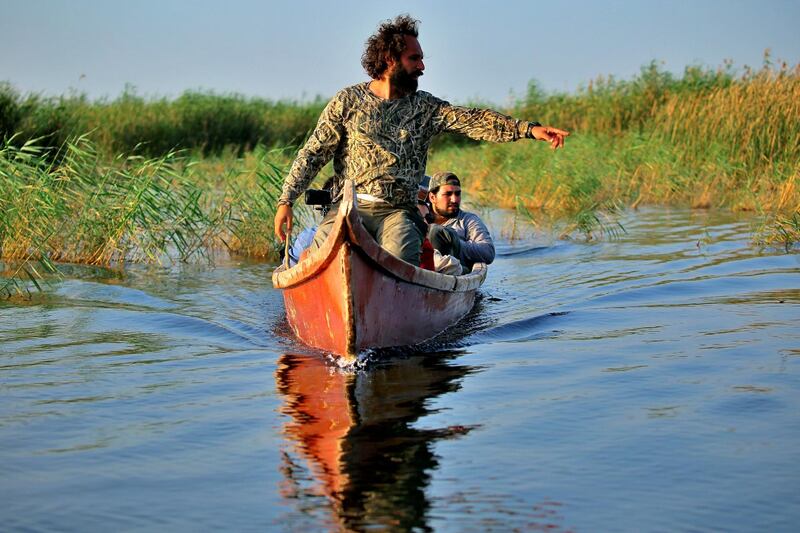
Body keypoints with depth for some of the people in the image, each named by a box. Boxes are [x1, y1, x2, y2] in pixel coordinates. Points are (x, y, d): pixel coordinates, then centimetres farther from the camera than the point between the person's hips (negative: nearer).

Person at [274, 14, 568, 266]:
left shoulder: (425, 107, 12)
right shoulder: (348, 101, 7)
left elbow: (473, 121, 0)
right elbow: (313, 153, 6)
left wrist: (529, 128, -14)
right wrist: (286, 200, -3)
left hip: (397, 212, 1)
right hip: (348, 207, -1)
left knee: (401, 256, -30)